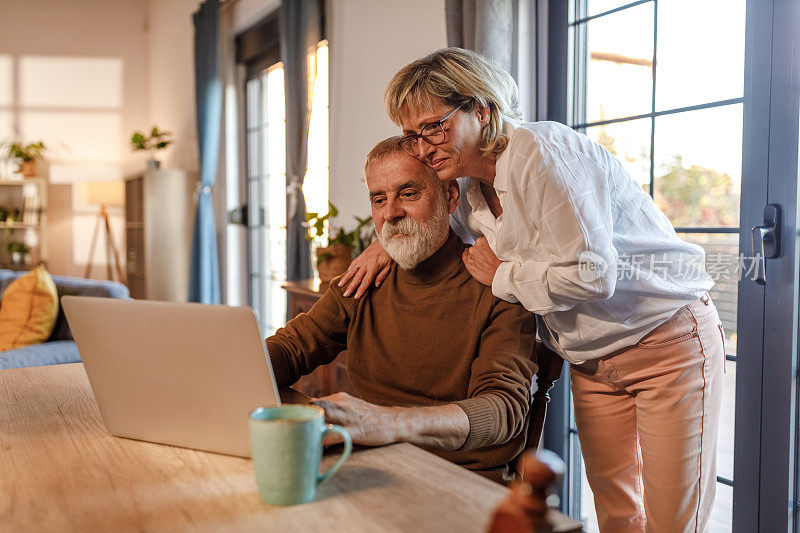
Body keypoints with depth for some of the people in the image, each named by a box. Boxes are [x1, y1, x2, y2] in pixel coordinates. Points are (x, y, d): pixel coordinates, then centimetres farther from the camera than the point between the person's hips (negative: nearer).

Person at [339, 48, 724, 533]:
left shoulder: (541, 151, -23)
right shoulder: (473, 189, 3)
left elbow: (591, 274, -28)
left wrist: (501, 274, -15)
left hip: (670, 342, -8)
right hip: (593, 361, 8)